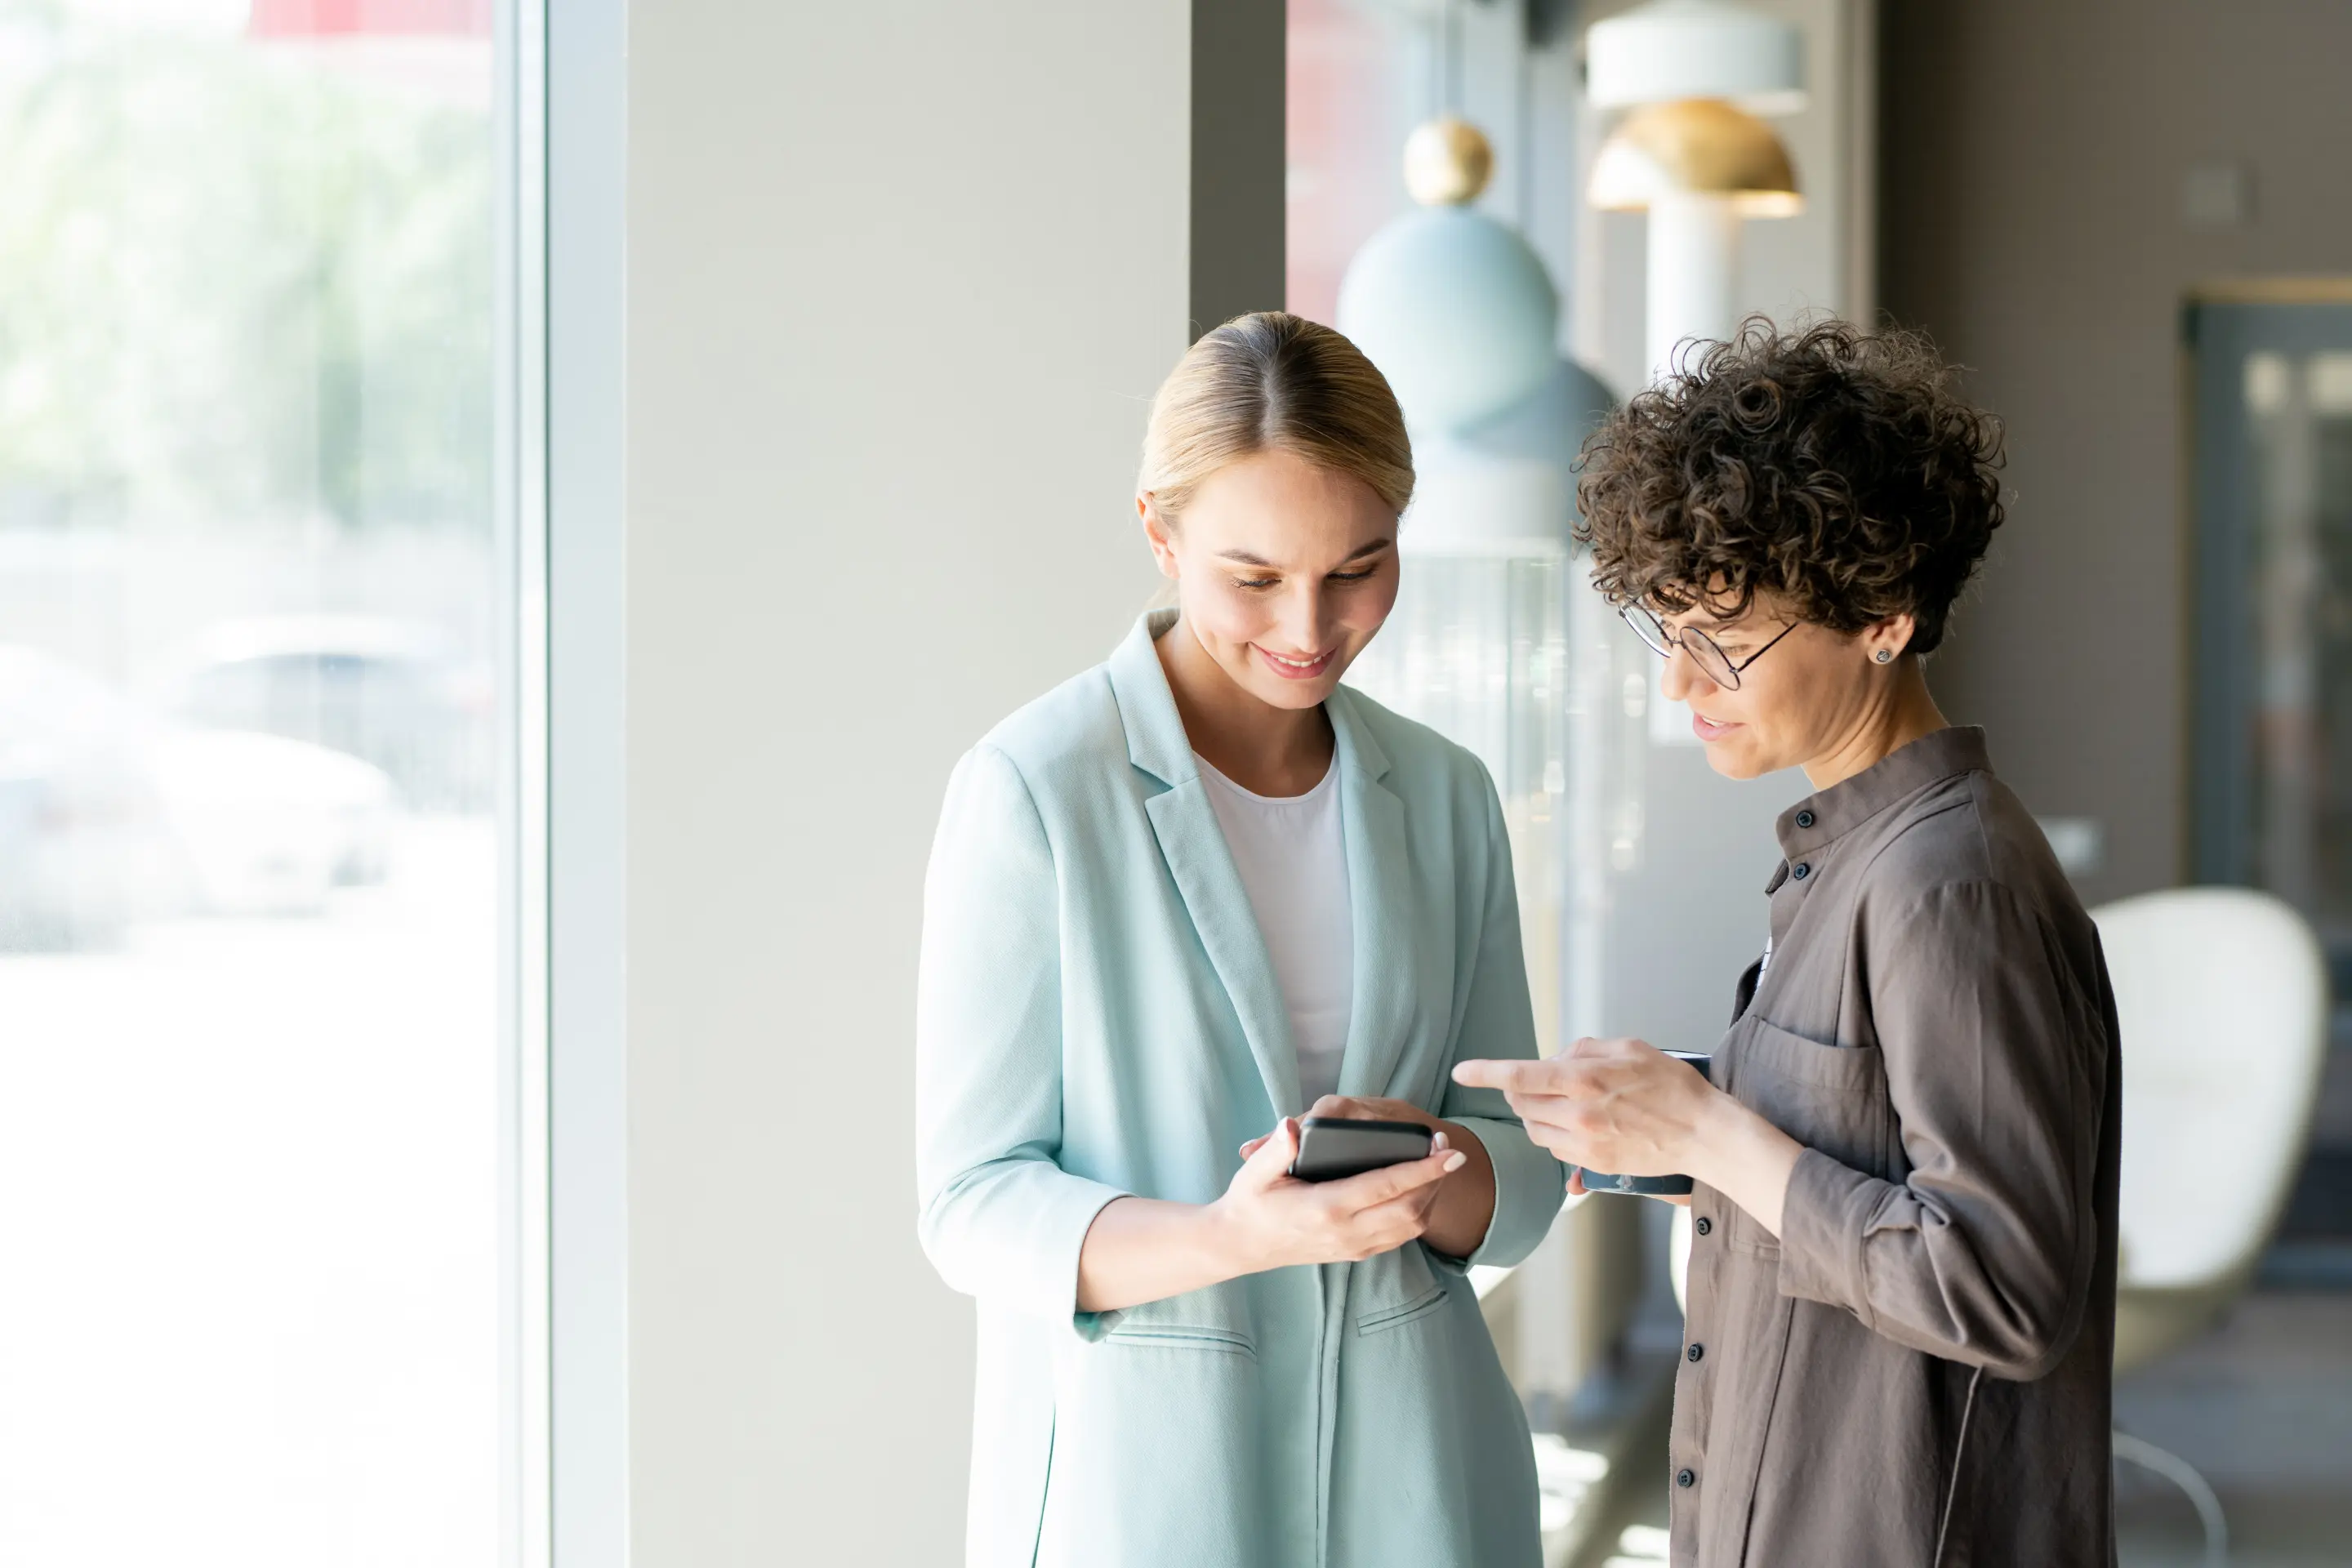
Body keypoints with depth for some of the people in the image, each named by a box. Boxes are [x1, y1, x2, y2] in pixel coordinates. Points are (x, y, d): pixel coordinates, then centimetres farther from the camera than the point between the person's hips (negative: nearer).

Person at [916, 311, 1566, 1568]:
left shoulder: (1441, 796, 4)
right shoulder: (1033, 790, -10)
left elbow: (1521, 1183, 5)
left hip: (1410, 1463, 4)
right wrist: (1229, 1239, -27)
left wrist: (1428, 1169, -16)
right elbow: (976, 1205, -11)